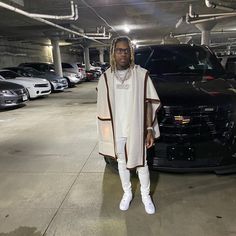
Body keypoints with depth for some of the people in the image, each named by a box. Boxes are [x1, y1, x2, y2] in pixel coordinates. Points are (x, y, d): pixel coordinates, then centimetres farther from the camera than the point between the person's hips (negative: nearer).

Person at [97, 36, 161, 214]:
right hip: (117, 131, 2)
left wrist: (150, 129, -8)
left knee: (141, 164, 12)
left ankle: (146, 195, 36)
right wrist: (106, 133, 2)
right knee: (122, 163, 18)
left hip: (137, 130, -2)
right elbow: (104, 109, 2)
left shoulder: (142, 74, -6)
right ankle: (127, 193, 40)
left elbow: (148, 104, -4)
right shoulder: (106, 77, -1)